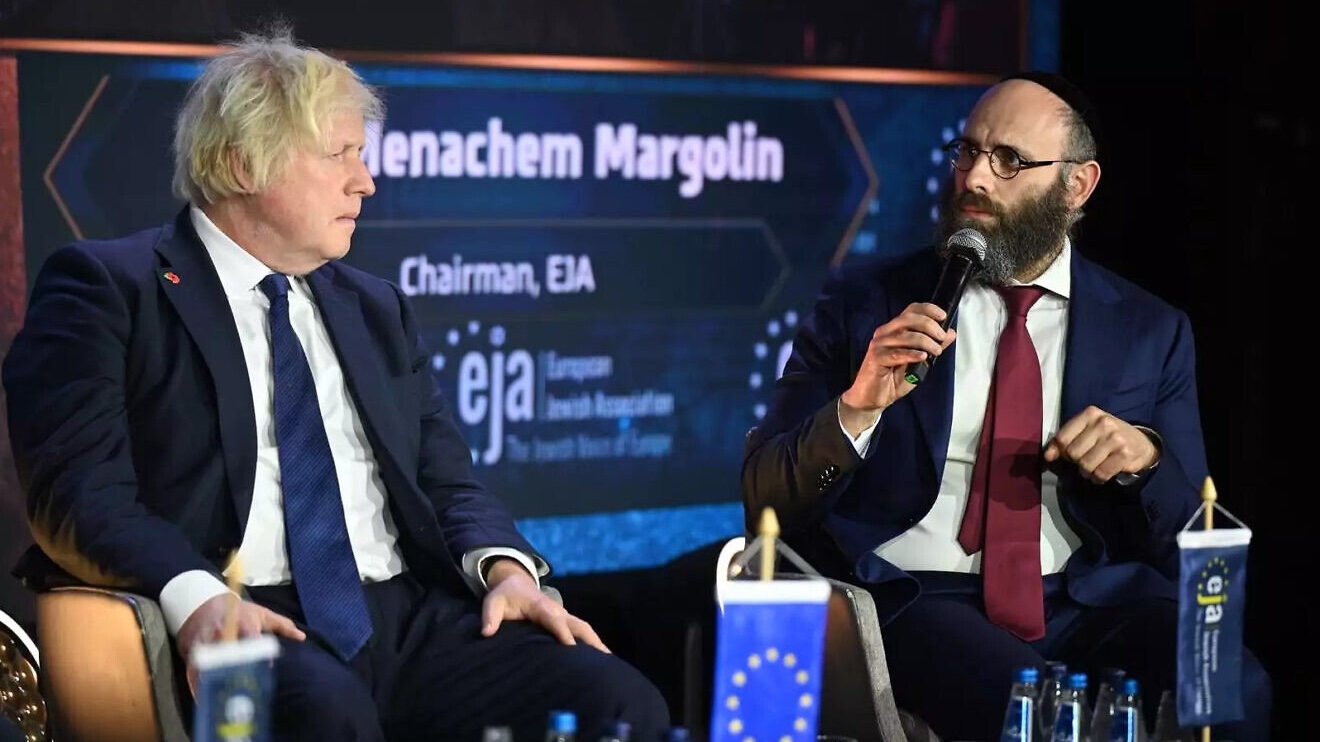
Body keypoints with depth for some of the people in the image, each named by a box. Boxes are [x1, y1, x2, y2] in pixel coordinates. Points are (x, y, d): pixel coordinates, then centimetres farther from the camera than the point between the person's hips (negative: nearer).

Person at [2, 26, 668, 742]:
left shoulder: (377, 308, 25)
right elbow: (79, 482, -8)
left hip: (409, 618, 6)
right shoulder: (107, 286, 5)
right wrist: (193, 596, -27)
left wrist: (505, 568, -1)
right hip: (248, 628, -6)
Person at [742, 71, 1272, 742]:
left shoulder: (1150, 332, 14)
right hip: (913, 600, -2)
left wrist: (1146, 456, -9)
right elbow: (764, 503, 5)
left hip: (1088, 601, 3)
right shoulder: (864, 304, 10)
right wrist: (856, 409, -14)